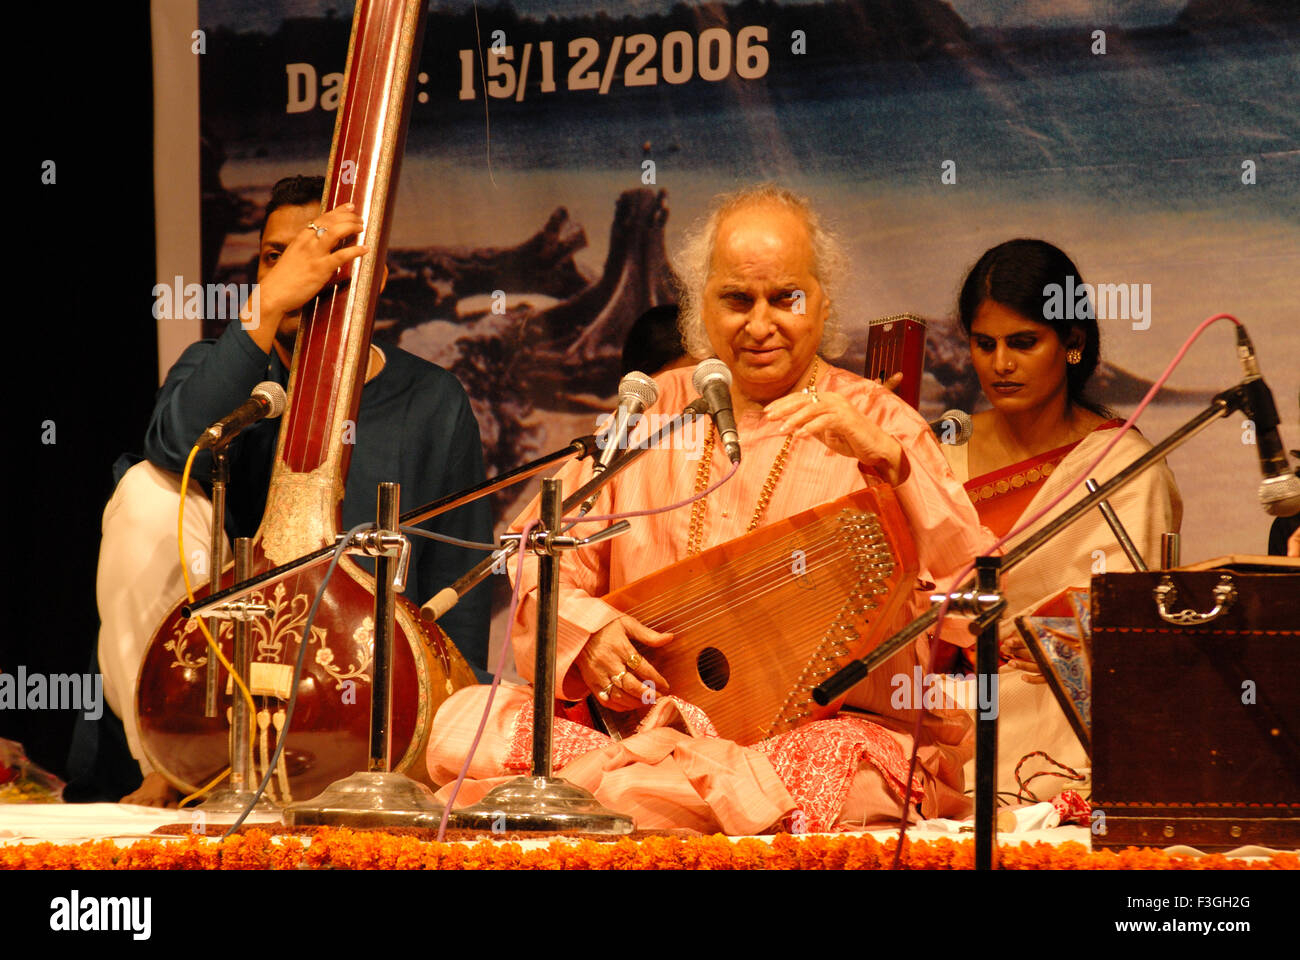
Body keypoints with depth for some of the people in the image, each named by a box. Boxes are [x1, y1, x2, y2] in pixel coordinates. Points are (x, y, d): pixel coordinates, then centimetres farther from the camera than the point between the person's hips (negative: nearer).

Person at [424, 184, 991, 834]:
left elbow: (971, 581, -10)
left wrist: (887, 460, -25)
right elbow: (541, 561, 14)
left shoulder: (876, 425, 6)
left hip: (827, 727, -2)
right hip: (651, 718, 2)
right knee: (464, 725, -19)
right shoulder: (650, 415, 17)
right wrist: (584, 628, -8)